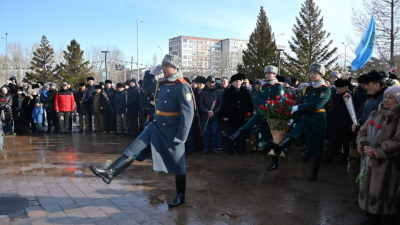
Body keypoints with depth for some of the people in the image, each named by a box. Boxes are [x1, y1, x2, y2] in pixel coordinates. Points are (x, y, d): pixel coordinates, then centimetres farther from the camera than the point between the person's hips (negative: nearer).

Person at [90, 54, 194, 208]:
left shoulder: (182, 87, -16)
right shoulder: (161, 83, 7)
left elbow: (188, 113, -20)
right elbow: (146, 87, 26)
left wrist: (181, 136, -21)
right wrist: (152, 73, 8)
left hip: (172, 131, -7)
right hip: (156, 126, 7)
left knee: (177, 164, 5)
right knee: (133, 149, 1)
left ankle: (181, 196, 20)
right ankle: (110, 173, 2)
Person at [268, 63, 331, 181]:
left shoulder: (326, 89, -8)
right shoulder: (307, 88, 13)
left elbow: (316, 105, -22)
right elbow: (302, 103, 15)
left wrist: (298, 108, -20)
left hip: (317, 122, -5)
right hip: (304, 119, 6)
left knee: (316, 147, 3)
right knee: (292, 134, -20)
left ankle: (314, 172, 14)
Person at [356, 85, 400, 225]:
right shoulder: (375, 114, 9)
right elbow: (362, 132, 7)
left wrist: (377, 151, -20)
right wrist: (364, 146, -11)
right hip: (370, 159, 6)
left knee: (386, 193, 2)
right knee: (370, 189, 14)